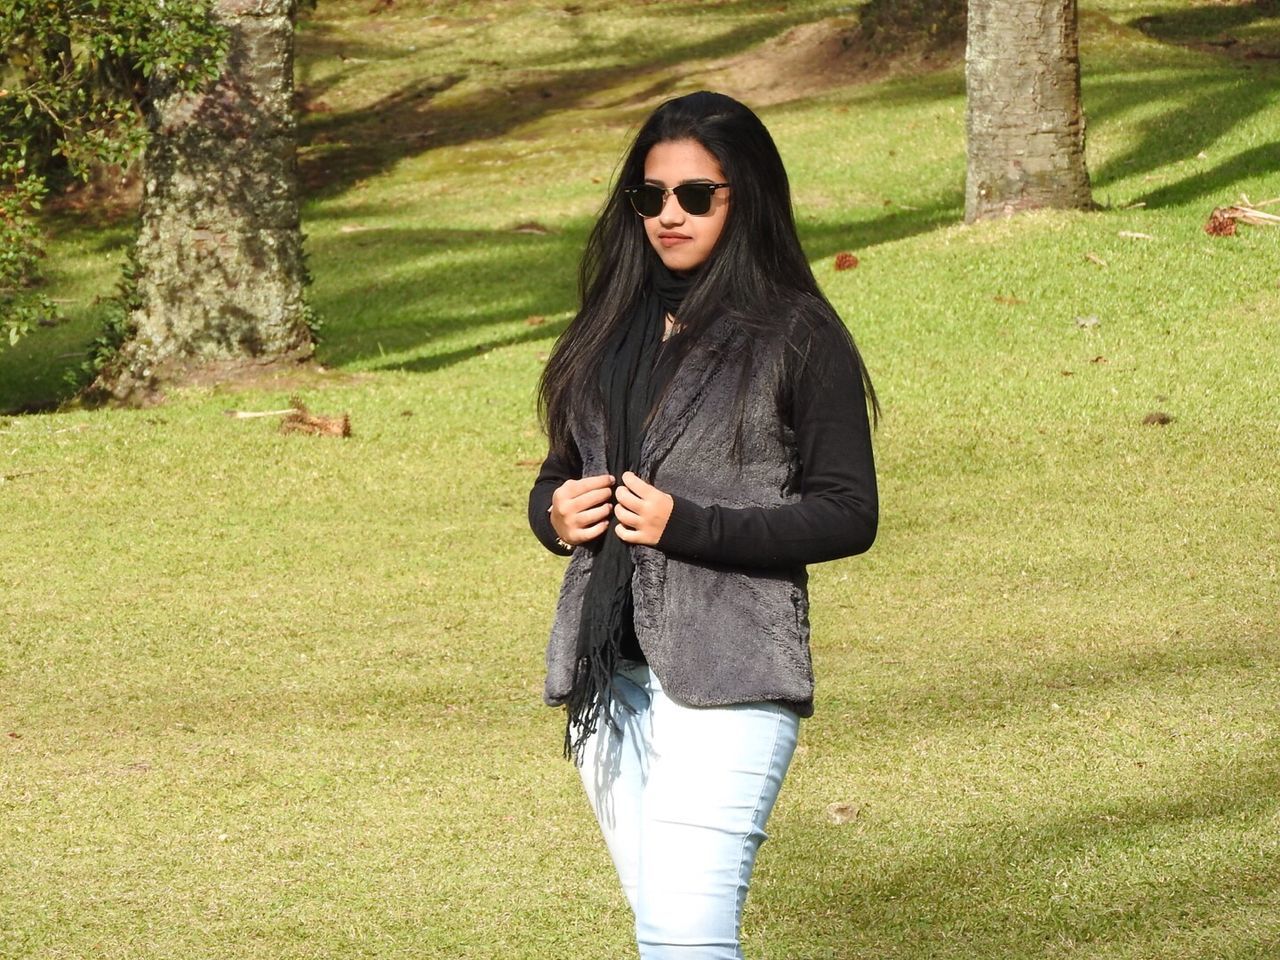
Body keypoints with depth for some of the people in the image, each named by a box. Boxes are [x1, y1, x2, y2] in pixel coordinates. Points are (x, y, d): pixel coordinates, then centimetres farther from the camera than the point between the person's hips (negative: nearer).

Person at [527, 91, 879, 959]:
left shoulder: (796, 336, -3)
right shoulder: (612, 327, 15)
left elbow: (848, 515, -6)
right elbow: (557, 478, 24)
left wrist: (686, 525, -16)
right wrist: (555, 513, -1)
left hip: (729, 680, -6)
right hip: (608, 676, 7)